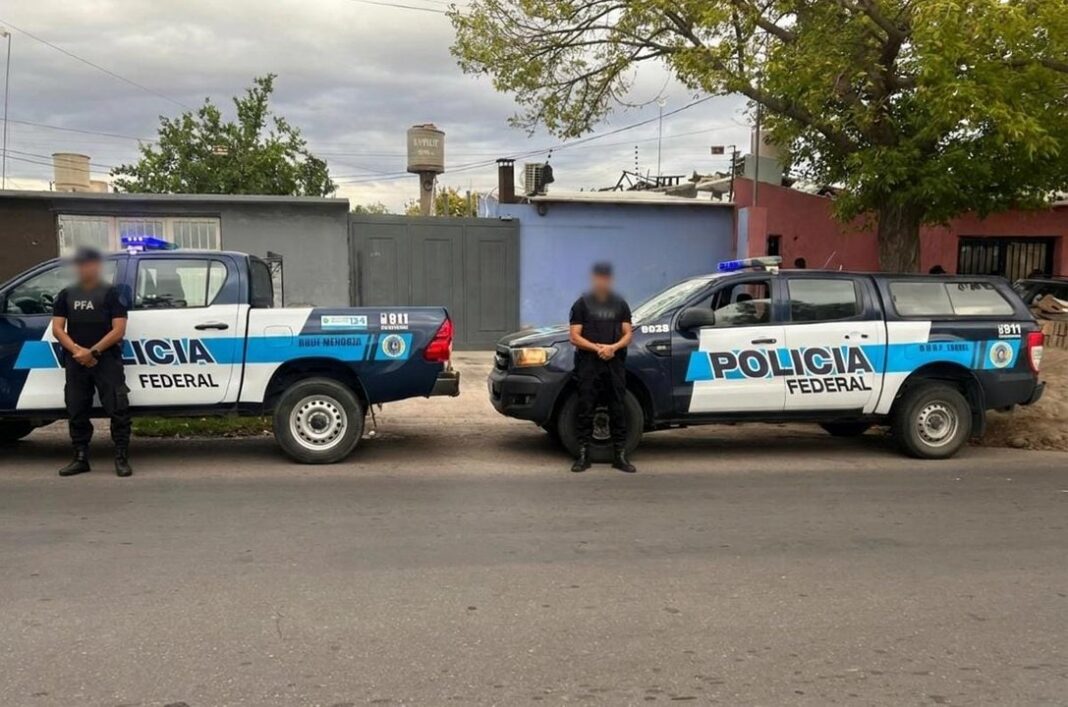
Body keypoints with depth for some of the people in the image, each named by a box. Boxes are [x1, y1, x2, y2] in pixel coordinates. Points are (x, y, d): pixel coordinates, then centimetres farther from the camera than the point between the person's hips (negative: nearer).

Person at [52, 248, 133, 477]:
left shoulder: (111, 293, 4)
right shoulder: (66, 295, 15)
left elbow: (119, 330, -5)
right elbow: (57, 328, 7)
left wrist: (93, 351, -14)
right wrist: (77, 350, -10)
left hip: (107, 361, -4)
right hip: (75, 362, 4)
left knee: (118, 409, -9)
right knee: (76, 411, 8)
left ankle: (122, 459, -4)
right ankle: (81, 458, 17)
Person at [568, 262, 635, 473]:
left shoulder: (620, 304, 14)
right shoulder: (582, 304, 5)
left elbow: (628, 334, 10)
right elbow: (574, 337, -1)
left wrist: (614, 347, -10)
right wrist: (597, 348, -15)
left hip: (615, 364, 2)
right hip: (588, 364, -2)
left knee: (618, 410, 3)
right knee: (586, 410, -1)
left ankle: (620, 456, 9)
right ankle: (583, 455, 5)